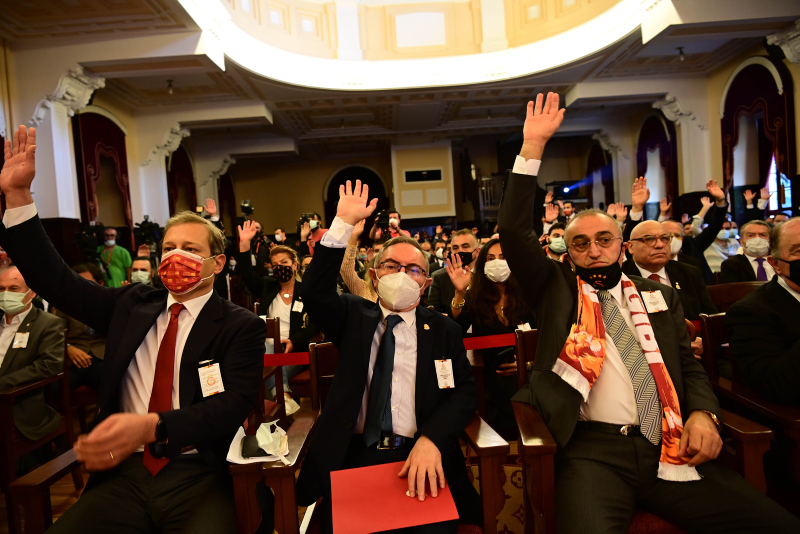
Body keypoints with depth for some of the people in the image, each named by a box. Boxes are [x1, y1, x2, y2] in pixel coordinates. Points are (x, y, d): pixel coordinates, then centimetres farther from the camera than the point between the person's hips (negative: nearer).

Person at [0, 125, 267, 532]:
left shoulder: (241, 327, -2)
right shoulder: (133, 305, 11)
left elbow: (233, 405, -13)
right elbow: (57, 281, 8)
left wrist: (151, 426, -28)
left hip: (198, 478, -3)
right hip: (124, 474, 4)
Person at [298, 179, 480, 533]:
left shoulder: (444, 330, 9)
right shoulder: (354, 317, 11)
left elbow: (465, 392, 2)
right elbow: (315, 292, -6)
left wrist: (430, 439, -16)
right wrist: (344, 224, -12)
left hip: (421, 457, 0)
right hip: (351, 456, 1)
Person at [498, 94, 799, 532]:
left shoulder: (660, 297, 18)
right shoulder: (556, 290, 9)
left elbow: (689, 367, 20)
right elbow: (514, 231, -1)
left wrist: (703, 413, -2)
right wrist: (533, 146, -4)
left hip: (672, 449, 4)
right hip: (594, 450, -3)